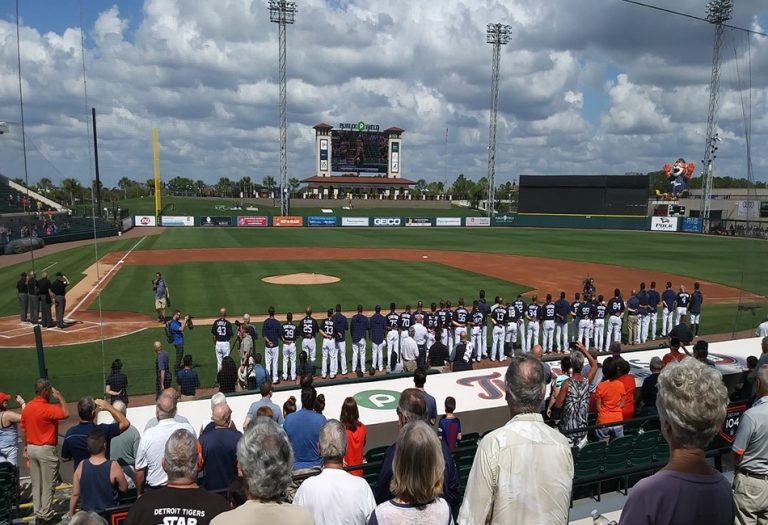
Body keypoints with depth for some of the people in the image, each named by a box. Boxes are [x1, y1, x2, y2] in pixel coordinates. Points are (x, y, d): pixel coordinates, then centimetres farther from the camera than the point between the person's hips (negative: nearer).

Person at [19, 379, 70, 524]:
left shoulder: (26, 408, 2)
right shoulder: (47, 409, -23)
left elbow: (23, 430, 9)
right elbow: (66, 413, -22)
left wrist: (24, 448, 19)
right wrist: (60, 396, -11)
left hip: (31, 449, 8)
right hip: (46, 450, -8)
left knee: (36, 483, 16)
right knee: (48, 484, 5)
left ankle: (38, 512, 25)